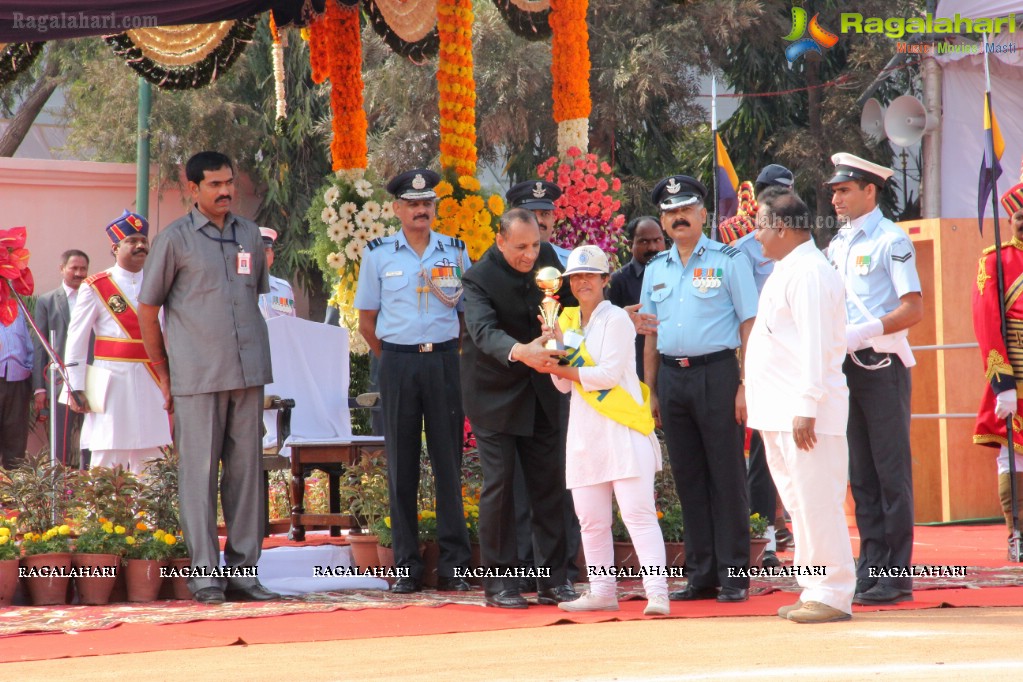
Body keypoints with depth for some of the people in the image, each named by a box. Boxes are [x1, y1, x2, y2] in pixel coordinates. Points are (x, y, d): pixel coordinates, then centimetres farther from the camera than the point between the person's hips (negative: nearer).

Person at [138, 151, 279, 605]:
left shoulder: (250, 235, 12)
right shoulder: (175, 239, -1)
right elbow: (147, 311, 3)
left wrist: (258, 360, 15)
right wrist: (163, 374, 2)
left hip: (247, 374, 4)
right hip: (197, 378, -4)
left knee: (246, 469, 5)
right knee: (200, 472, -3)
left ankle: (242, 571, 10)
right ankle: (204, 574, 0)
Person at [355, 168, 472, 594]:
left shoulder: (454, 252, 8)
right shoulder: (379, 255, 6)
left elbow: (469, 314, 13)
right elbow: (367, 322, 10)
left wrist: (448, 357, 8)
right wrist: (395, 362, 8)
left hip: (445, 361, 0)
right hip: (398, 363, 0)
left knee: (449, 463, -1)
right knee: (402, 466, 1)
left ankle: (453, 566, 2)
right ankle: (407, 568, 4)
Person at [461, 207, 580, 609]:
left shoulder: (546, 257, -4)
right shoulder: (479, 278, -21)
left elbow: (570, 301, 12)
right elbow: (484, 330, -38)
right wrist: (521, 352, -56)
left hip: (538, 392, 5)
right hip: (494, 393, -5)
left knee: (549, 483, 4)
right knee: (498, 484, -5)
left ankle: (552, 580, 10)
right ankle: (499, 582, 3)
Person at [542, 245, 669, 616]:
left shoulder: (616, 320, -3)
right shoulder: (568, 321, 15)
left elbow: (610, 374, -13)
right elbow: (564, 384, 13)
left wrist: (563, 369, -9)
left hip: (623, 428, -7)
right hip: (585, 431, 7)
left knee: (637, 512, -12)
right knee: (590, 518, 8)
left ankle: (657, 592, -17)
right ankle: (602, 591, 16)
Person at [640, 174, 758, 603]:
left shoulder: (728, 261, 0)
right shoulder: (656, 270, 14)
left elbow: (749, 326, -4)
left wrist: (746, 385, -12)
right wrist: (652, 391, 12)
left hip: (716, 373, -5)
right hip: (672, 378, 5)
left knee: (726, 475, -4)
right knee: (688, 479, 7)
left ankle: (733, 575, 1)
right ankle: (701, 575, 13)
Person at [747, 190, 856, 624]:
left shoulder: (808, 271, -13)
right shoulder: (786, 271, 19)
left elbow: (815, 344, -20)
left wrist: (805, 408, -24)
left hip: (804, 413, -10)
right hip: (778, 411, 10)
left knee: (818, 503, -8)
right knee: (800, 504, 12)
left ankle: (834, 595, -4)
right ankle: (814, 591, 18)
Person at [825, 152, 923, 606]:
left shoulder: (891, 241, -6)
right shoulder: (837, 245, 15)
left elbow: (914, 309, -13)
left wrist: (864, 331, -21)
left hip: (882, 365, -7)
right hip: (845, 365, 7)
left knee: (892, 473, -5)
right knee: (861, 475, 8)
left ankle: (896, 575, -3)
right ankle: (870, 570, 12)